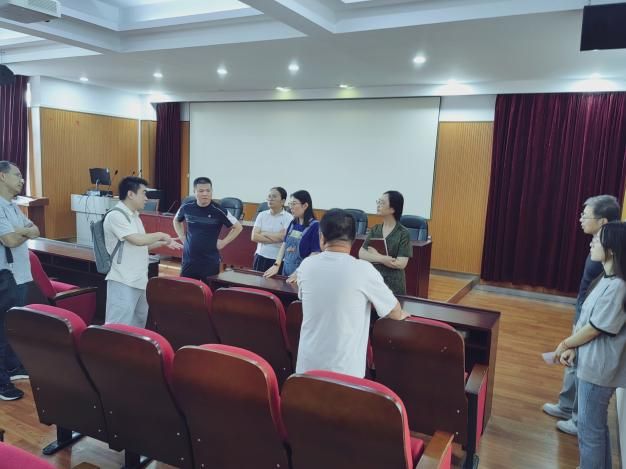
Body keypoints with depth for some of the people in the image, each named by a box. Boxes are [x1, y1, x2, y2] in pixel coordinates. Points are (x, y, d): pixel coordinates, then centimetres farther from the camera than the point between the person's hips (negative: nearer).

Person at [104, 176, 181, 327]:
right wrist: (160, 235, -10)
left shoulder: (134, 216, 14)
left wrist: (164, 243, 16)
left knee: (139, 325, 17)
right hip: (123, 283, -9)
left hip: (139, 281, 9)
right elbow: (138, 240, -25)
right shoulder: (115, 216, -15)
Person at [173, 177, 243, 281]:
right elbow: (176, 220, 21)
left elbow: (238, 227, -2)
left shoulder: (219, 211, -12)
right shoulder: (186, 208, -2)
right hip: (189, 259, 3)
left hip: (210, 261, -3)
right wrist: (182, 236, 9)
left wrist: (223, 242, -5)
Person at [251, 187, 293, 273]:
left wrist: (264, 234, -5)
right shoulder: (262, 215, 6)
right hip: (260, 257, 4)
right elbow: (254, 236, -3)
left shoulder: (288, 217, -5)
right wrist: (275, 238, -11)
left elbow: (283, 237, -16)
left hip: (278, 259, -3)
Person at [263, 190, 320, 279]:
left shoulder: (315, 226, -13)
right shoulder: (293, 224, 8)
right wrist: (276, 265, -2)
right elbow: (284, 245, 10)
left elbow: (315, 254, -15)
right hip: (286, 272, 6)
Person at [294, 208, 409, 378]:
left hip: (308, 365, 4)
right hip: (344, 369, -3)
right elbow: (395, 313, -1)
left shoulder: (306, 266, -4)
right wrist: (402, 314, 21)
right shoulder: (364, 270, -15)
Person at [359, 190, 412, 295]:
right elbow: (361, 253, -4)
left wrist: (375, 256, -11)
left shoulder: (403, 233, -9)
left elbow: (401, 264, -16)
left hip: (393, 285, -4)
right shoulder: (374, 229, 5)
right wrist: (382, 258, -20)